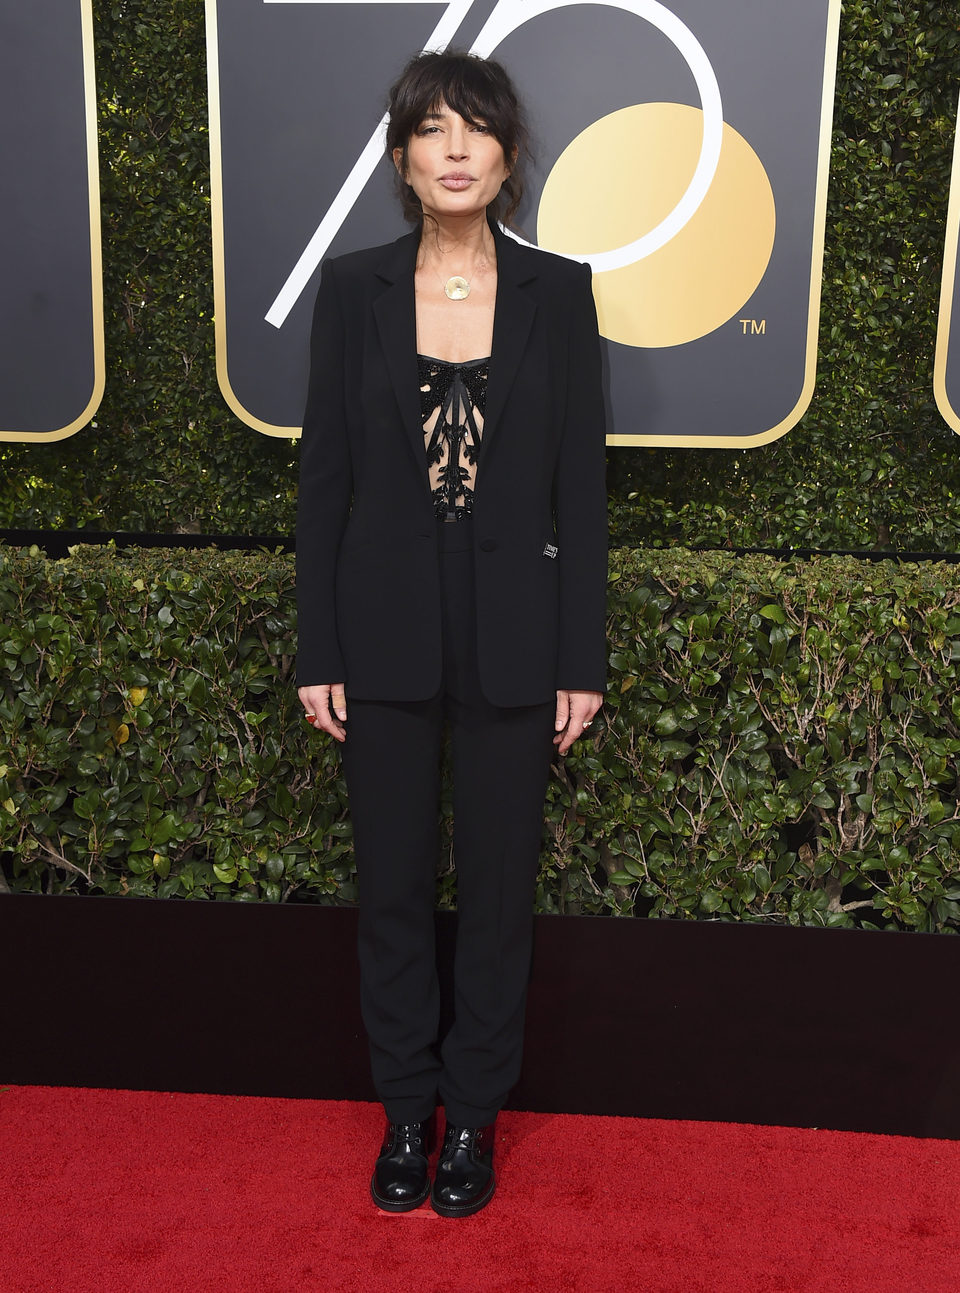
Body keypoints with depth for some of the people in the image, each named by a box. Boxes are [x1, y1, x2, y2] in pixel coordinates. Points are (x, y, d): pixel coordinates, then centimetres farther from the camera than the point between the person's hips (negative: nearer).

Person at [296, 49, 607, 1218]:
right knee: (393, 882, 12)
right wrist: (317, 651, -2)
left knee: (498, 883, 11)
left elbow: (580, 481, -1)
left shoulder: (557, 291, -1)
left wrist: (581, 657, -3)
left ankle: (474, 1110, 31)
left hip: (512, 635, 0)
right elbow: (323, 475, 1)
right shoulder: (352, 288, 0)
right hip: (385, 632, 1)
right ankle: (406, 1108, 32)